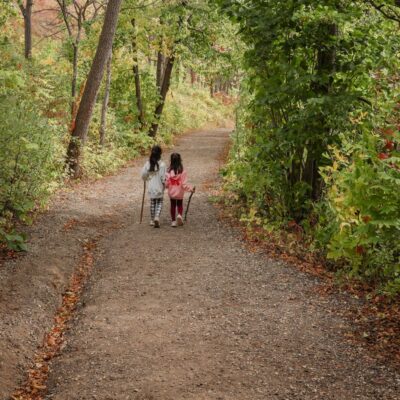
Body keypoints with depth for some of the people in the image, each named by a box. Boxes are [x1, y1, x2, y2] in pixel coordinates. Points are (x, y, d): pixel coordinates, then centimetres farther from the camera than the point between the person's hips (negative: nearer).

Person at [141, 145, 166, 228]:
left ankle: (152, 220, 22)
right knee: (159, 202, 9)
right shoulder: (162, 164, -15)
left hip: (151, 187, 3)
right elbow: (163, 177, -13)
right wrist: (164, 184, 4)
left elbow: (143, 175, 0)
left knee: (152, 202, 17)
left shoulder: (148, 163, -4)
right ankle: (157, 217, -12)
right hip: (159, 187, -3)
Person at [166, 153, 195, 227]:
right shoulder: (182, 172, -17)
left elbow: (166, 183, -9)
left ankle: (173, 221, 16)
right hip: (180, 193, -1)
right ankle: (179, 215, -7)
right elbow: (184, 184, -17)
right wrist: (191, 188, -3)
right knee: (180, 205, 20)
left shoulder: (169, 171, -13)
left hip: (171, 193, 1)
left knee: (173, 206, 16)